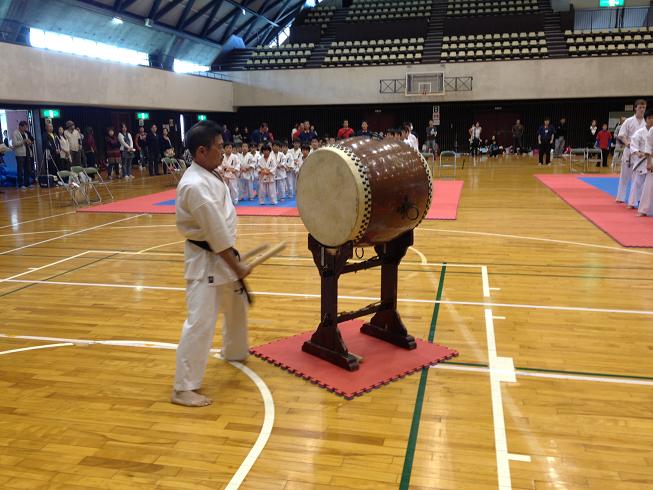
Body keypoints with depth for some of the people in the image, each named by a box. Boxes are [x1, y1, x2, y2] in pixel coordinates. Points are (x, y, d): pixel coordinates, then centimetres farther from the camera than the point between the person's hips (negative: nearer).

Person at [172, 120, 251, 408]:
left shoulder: (209, 176, 7)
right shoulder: (196, 185, -25)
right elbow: (216, 233, -24)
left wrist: (234, 261, 14)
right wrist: (237, 266, -16)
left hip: (222, 256, 11)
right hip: (206, 261, -11)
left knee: (237, 306, 26)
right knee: (201, 322, -9)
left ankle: (235, 353, 50)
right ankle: (184, 388, 2)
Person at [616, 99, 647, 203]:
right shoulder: (629, 121, 0)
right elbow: (621, 135, -1)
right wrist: (627, 143, -19)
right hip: (629, 151, -1)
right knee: (625, 174, 6)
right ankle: (621, 197, 16)